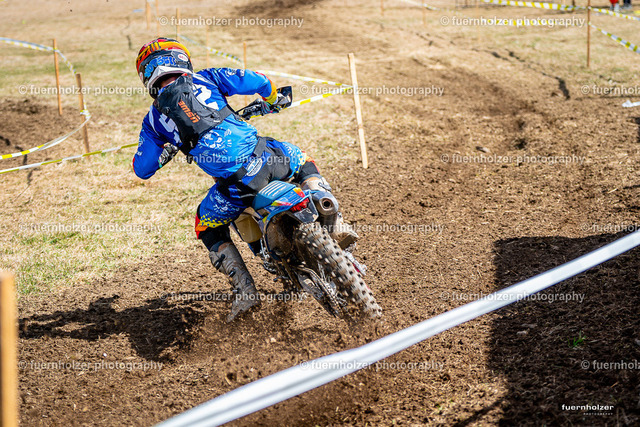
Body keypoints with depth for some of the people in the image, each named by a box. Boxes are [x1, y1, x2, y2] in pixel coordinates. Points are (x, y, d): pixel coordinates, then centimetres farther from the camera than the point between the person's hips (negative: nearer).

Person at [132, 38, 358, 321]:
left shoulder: (154, 118, 15)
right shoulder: (204, 78, 14)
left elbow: (142, 170, 19)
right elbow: (255, 81, 5)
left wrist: (168, 149, 38)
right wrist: (271, 101, 28)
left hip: (233, 184, -1)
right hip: (263, 157, 1)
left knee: (208, 229, 27)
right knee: (303, 163, 33)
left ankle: (245, 290, 14)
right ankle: (334, 224, 13)